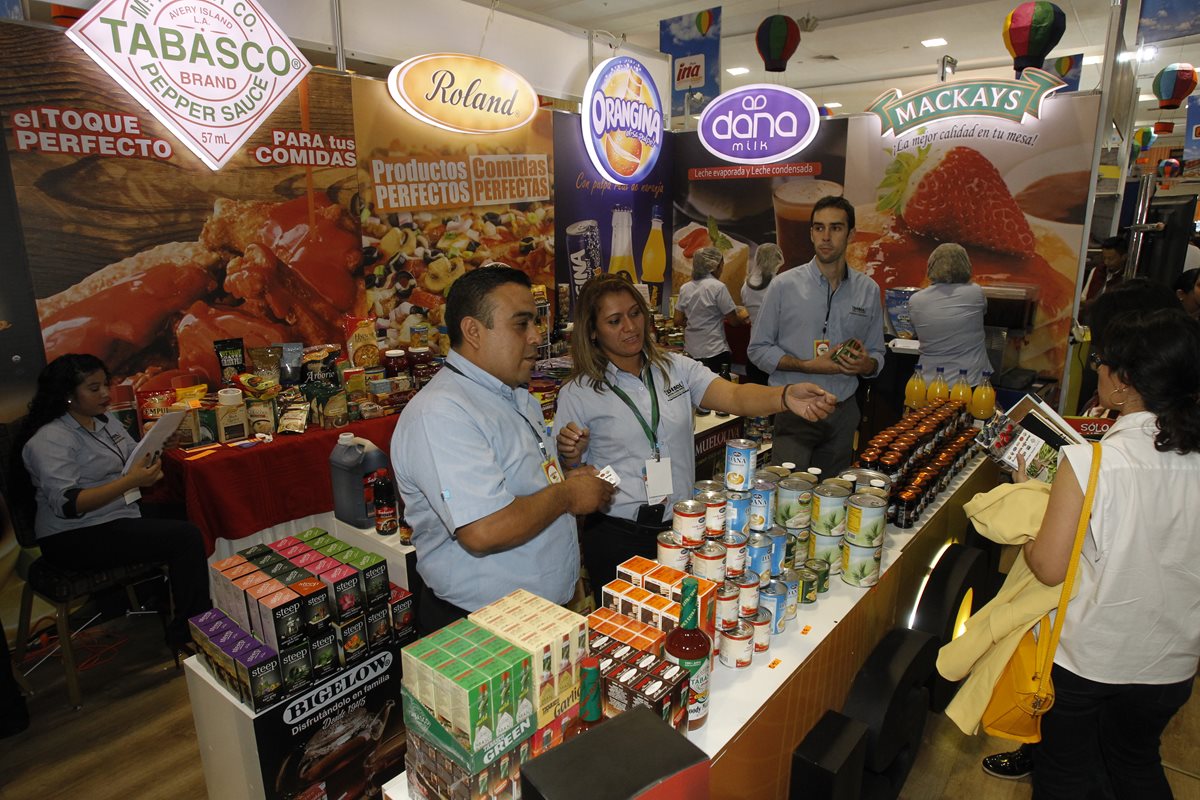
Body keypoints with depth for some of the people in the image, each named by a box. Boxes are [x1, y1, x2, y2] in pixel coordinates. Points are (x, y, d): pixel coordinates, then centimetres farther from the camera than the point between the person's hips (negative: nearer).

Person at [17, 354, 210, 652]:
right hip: (75, 538, -8)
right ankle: (185, 636, -11)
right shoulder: (50, 440, -15)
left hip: (122, 514, 8)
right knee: (186, 537, -23)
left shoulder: (106, 421, 11)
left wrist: (150, 467, -7)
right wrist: (130, 481, -32)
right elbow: (66, 504, -24)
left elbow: (136, 459, 17)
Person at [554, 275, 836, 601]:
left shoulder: (677, 368, 1)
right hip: (617, 536, -2)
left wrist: (786, 397, -33)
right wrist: (572, 454, -21)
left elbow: (735, 396, -14)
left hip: (680, 526, 3)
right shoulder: (577, 393, -5)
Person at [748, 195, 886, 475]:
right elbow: (758, 349, -3)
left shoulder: (868, 290, 6)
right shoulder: (784, 285, -4)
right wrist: (809, 366, -15)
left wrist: (866, 365, -11)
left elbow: (877, 354, 13)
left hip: (843, 412, 4)